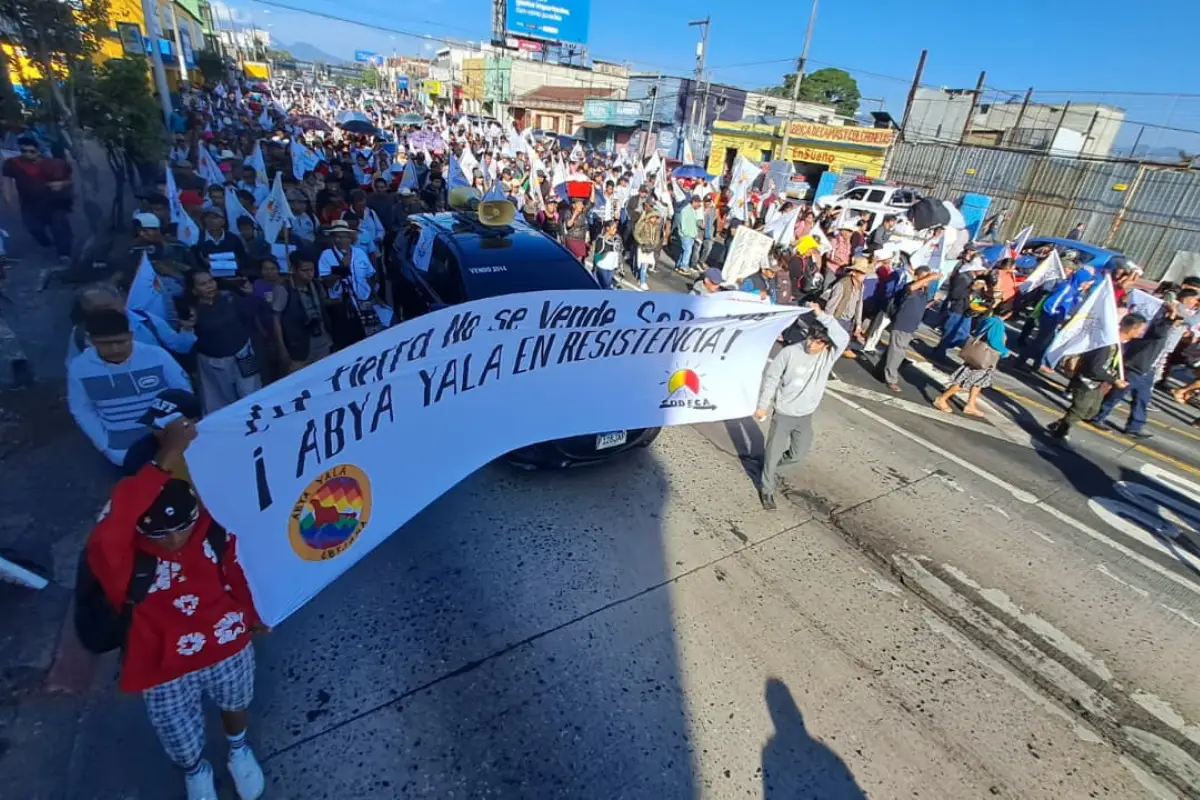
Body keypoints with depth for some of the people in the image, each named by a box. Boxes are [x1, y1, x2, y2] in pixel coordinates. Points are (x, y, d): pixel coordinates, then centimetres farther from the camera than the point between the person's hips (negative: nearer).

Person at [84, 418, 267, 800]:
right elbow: (105, 538, -58)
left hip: (227, 647, 2)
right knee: (184, 745, 25)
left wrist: (253, 615, 8)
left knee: (234, 705, 31)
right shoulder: (122, 557, -32)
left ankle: (238, 750, 66)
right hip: (165, 669, -1)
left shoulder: (216, 528, -24)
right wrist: (164, 463, -64)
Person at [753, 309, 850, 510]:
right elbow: (771, 378, -9)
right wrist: (762, 406, -6)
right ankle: (766, 489, 27)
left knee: (798, 453, 18)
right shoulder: (790, 352, -18)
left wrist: (822, 315, -40)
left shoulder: (829, 355, -14)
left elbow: (843, 338, -36)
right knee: (773, 453, 7)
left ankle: (770, 461, 46)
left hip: (805, 416, 3)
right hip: (783, 414, -3)